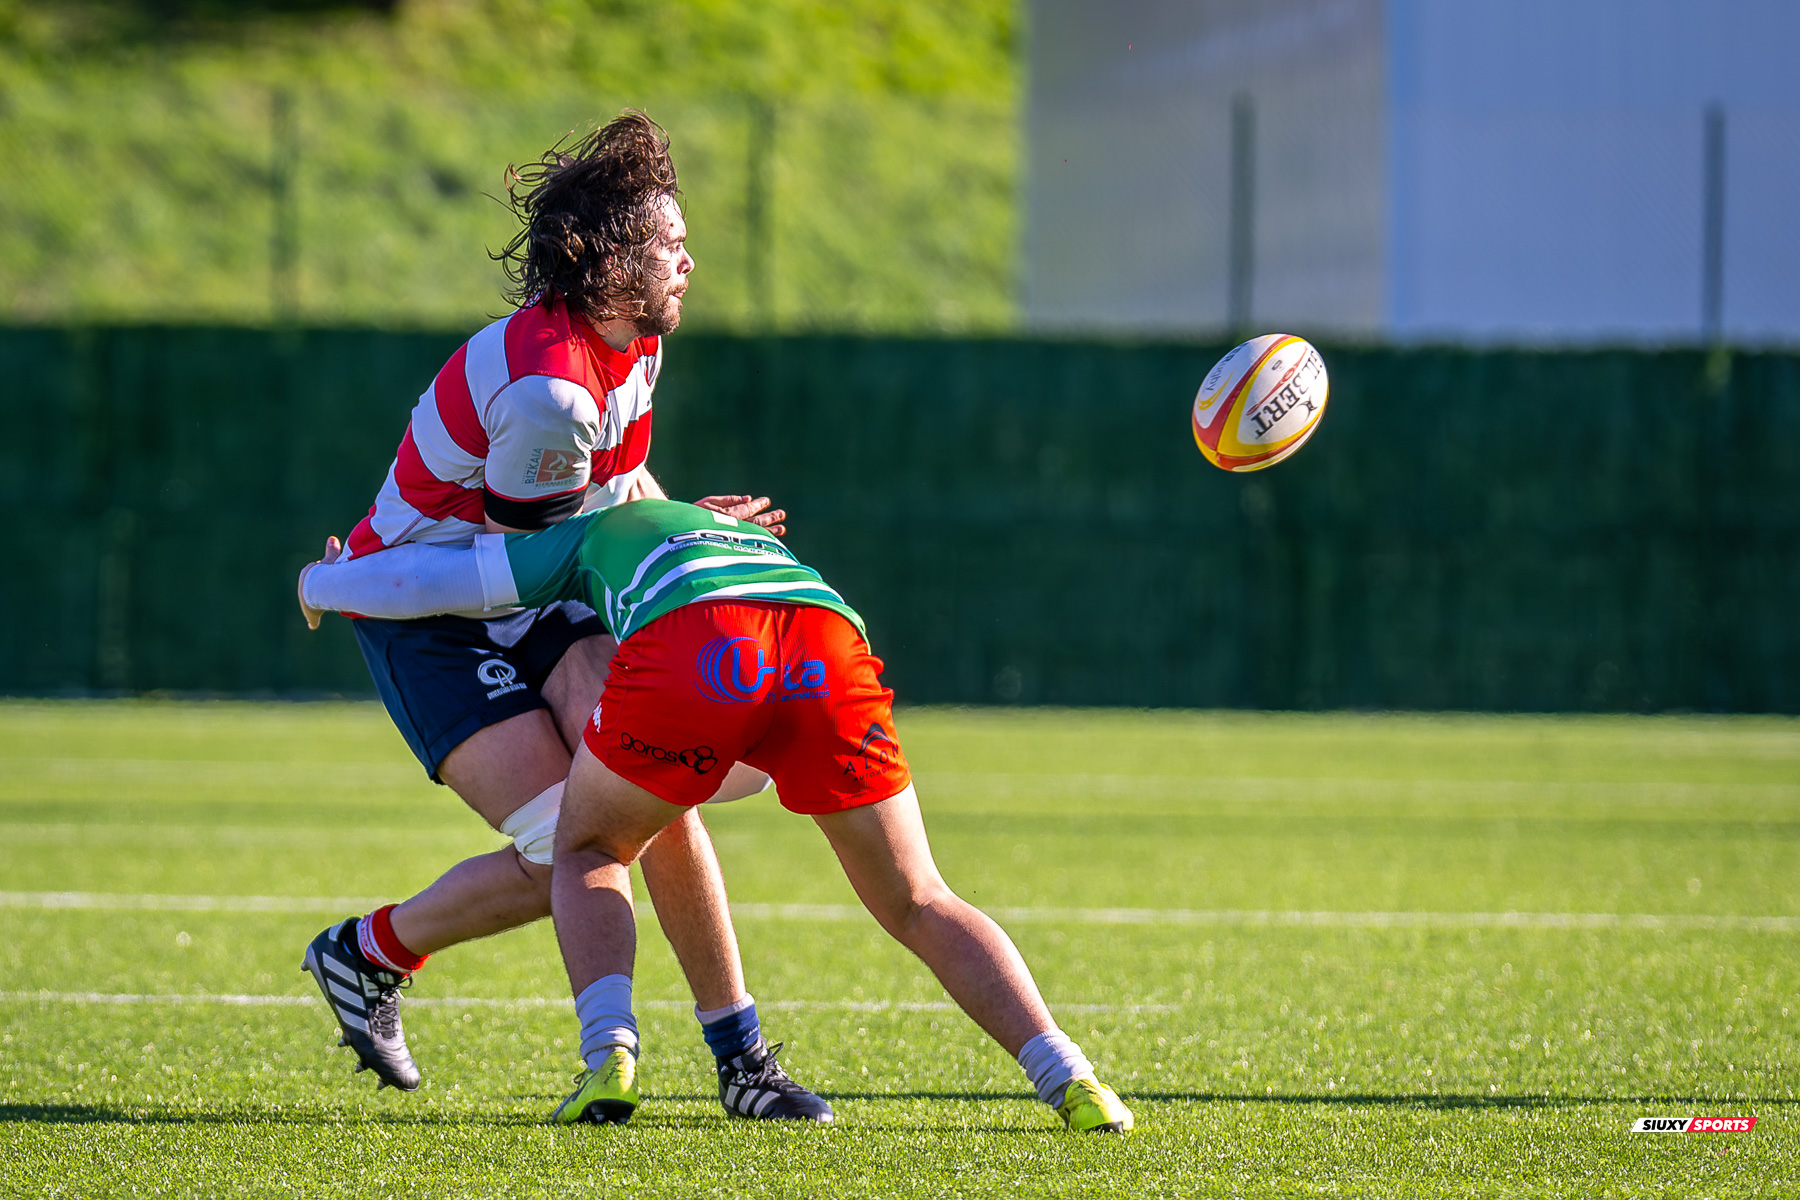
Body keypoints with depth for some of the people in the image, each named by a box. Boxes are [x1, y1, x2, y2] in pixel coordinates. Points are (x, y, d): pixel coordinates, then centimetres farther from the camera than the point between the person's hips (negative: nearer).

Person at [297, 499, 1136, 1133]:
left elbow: (405, 582, 38)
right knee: (918, 907, 17)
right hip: (831, 646, 3)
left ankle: (609, 1056, 2)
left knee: (588, 852, 24)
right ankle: (1068, 1080, -2)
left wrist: (320, 583, 58)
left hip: (692, 656, -3)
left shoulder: (588, 538, 39)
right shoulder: (765, 544, 49)